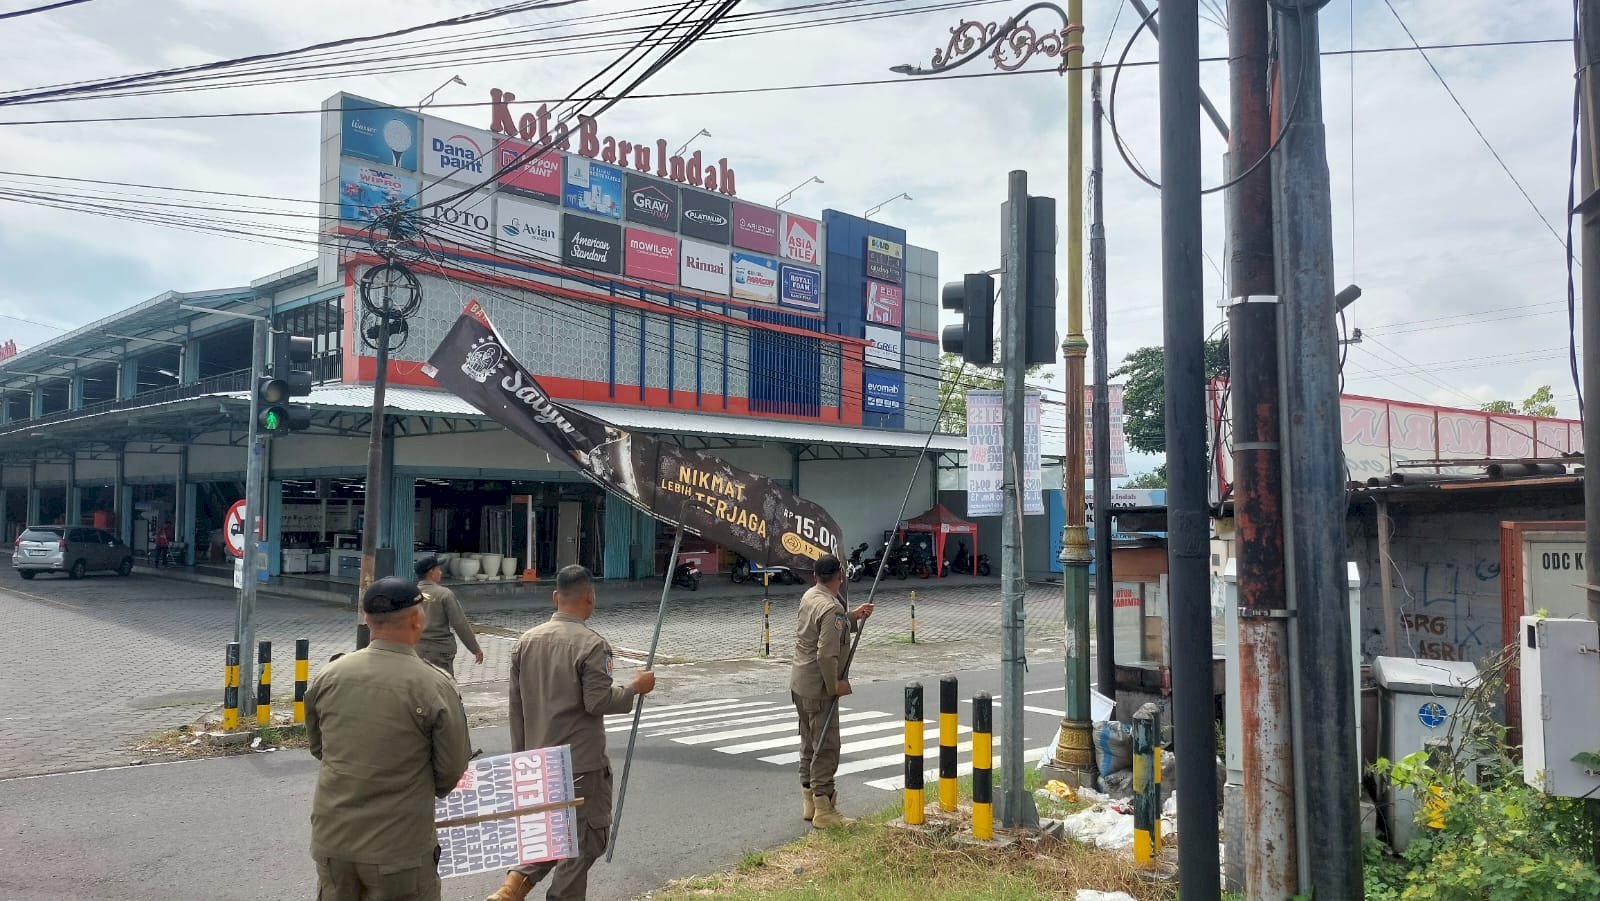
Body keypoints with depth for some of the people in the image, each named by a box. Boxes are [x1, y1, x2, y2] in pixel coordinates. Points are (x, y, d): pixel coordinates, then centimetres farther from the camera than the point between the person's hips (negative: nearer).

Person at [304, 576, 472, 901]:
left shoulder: (328, 675, -5)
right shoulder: (435, 687, -17)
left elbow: (317, 746, 11)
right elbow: (452, 771, -7)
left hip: (331, 839, 4)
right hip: (399, 847, -4)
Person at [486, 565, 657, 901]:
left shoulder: (527, 640, 4)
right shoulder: (592, 644, -16)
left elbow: (516, 704, 7)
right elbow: (598, 702, -19)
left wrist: (521, 754, 16)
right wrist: (635, 687, -3)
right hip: (582, 761, -7)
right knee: (585, 836, 8)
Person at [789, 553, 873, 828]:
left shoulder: (809, 595, 6)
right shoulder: (832, 609, -22)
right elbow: (826, 654, -28)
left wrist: (853, 616, 11)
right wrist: (835, 684, -15)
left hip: (799, 682, 10)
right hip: (819, 687, -10)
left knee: (810, 744, 18)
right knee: (826, 747, -3)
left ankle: (809, 801, 26)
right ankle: (824, 810, 2)